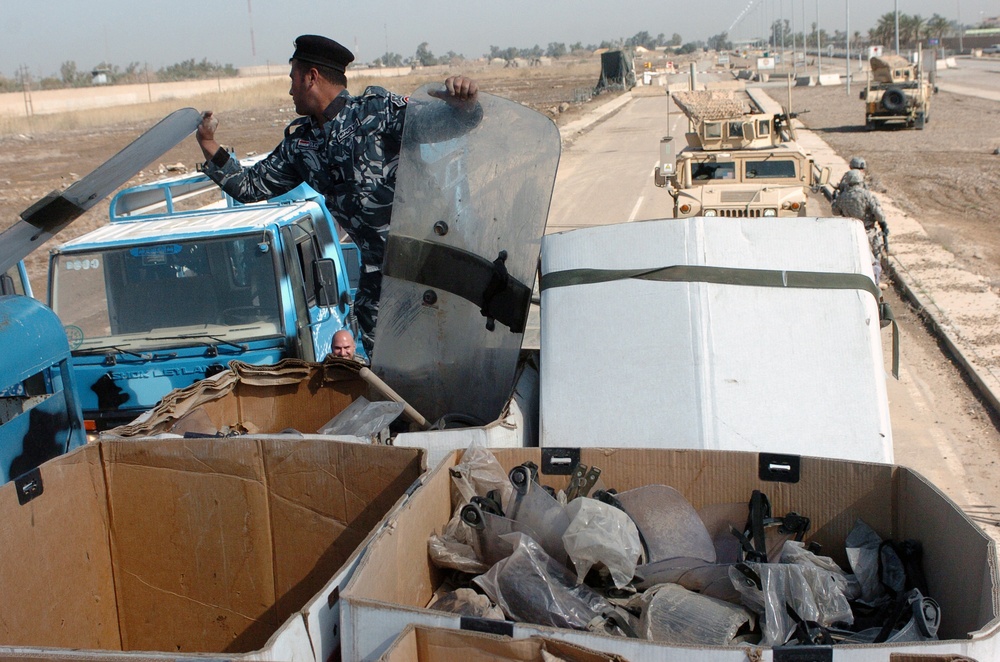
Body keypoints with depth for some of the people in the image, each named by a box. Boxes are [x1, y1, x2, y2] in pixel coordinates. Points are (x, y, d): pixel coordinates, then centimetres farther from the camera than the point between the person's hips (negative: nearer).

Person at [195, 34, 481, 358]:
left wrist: (463, 103, -33)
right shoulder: (299, 141, 13)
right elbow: (251, 186, 20)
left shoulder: (376, 108, -6)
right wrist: (209, 146, 12)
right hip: (378, 267, 6)